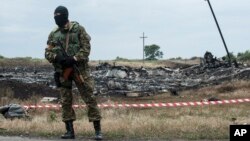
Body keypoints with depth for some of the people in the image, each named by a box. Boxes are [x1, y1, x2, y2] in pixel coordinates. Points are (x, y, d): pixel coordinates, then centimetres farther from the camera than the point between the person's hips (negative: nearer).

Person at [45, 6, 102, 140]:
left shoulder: (78, 29, -2)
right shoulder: (53, 34, 8)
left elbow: (86, 48, -7)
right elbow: (47, 53, 7)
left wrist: (74, 59, -20)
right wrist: (57, 57, -14)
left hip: (79, 68, -4)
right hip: (62, 71, 4)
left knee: (89, 98, -6)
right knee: (65, 101, 4)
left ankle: (98, 130, -4)